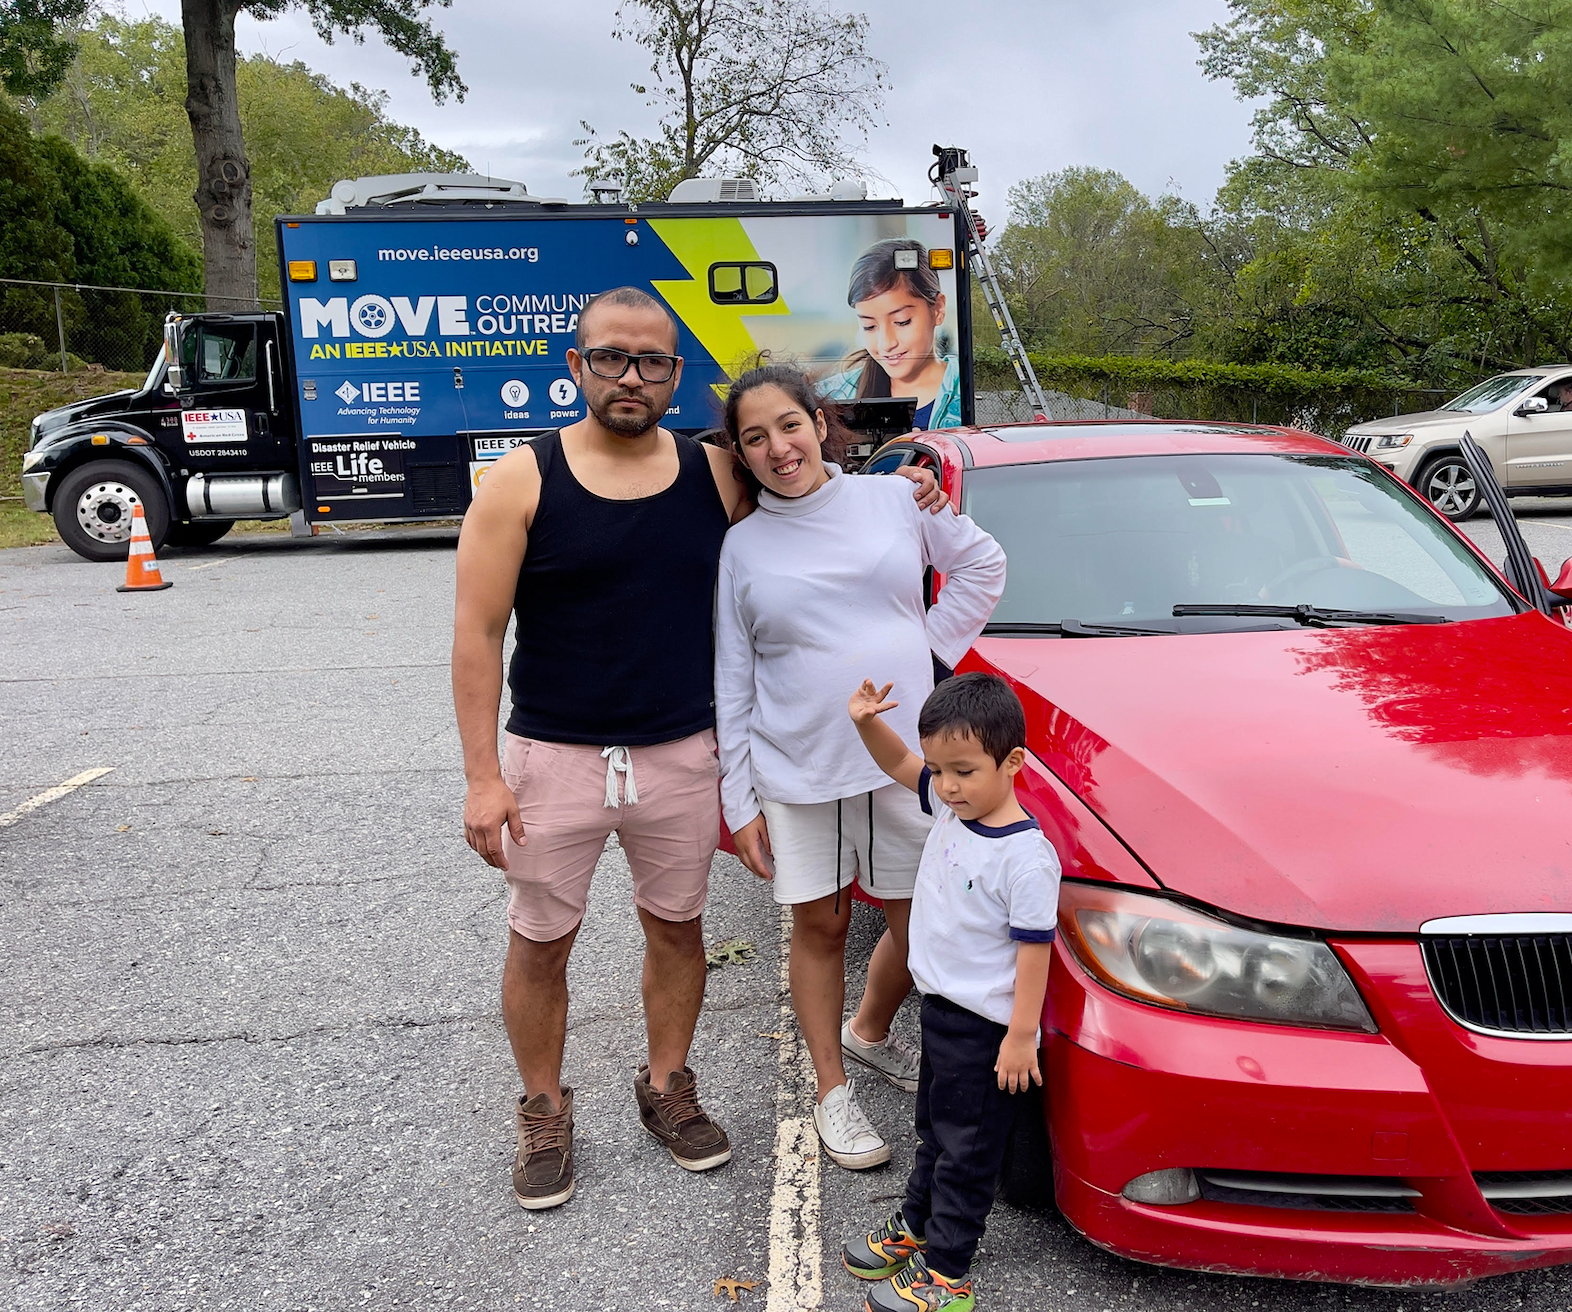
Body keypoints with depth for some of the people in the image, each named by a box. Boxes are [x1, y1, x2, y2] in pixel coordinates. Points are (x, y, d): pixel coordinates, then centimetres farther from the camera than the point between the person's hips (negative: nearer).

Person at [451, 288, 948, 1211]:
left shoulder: (717, 476, 1)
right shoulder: (522, 483, -8)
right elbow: (478, 632, -9)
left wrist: (899, 497, 0)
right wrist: (483, 774, -14)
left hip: (683, 754, 2)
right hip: (555, 756, -2)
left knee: (677, 927, 16)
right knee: (541, 944, 10)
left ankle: (669, 1088, 39)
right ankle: (545, 1115, 32)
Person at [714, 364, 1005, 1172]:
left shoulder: (893, 500, 2)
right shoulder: (742, 545, 0)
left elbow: (982, 564, 14)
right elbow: (732, 681, 1)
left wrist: (932, 646, 3)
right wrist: (739, 800, -1)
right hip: (797, 769, -1)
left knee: (922, 927, 7)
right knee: (820, 927, 9)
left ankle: (870, 1033, 37)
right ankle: (833, 1093, 26)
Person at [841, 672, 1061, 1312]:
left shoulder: (1025, 857, -26)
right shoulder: (952, 806, -3)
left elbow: (1033, 950, -22)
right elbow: (899, 764, 10)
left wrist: (1021, 1036, -18)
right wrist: (869, 723, -8)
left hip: (986, 1027, -8)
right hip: (941, 1005, 8)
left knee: (967, 1150, 8)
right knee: (934, 1128, 26)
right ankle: (915, 1224, 44)